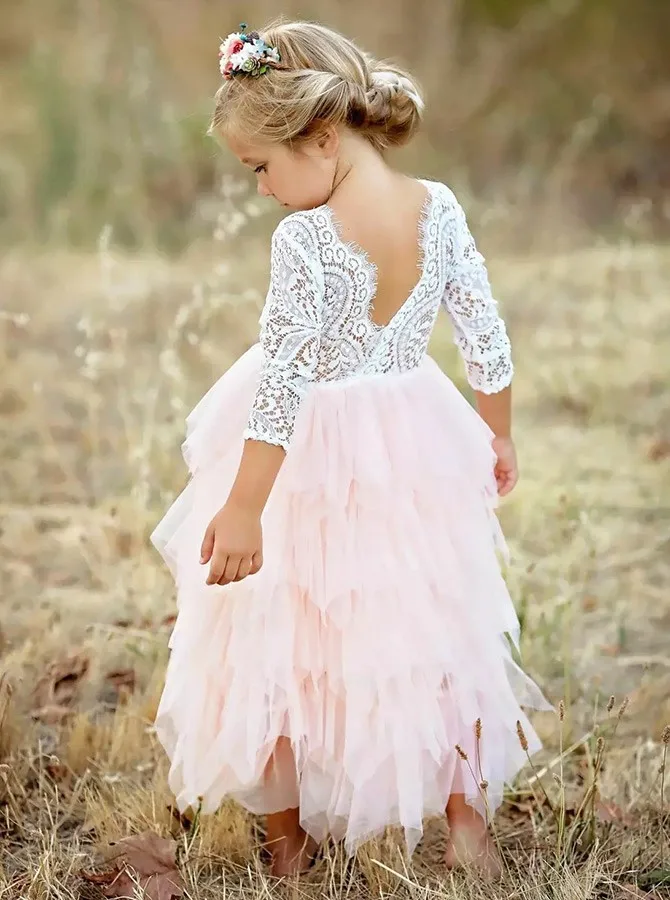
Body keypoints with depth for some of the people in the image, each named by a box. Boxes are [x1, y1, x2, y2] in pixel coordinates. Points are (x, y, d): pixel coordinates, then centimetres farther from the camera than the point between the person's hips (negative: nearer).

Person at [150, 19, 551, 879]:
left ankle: (289, 839, 24)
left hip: (313, 470, -5)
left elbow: (283, 381, -24)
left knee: (272, 645, 13)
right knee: (442, 637, 19)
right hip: (415, 454, 5)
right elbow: (486, 339, -1)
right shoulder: (440, 208, -8)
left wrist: (243, 508, -20)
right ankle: (467, 819, 27)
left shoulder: (304, 239, -23)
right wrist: (498, 436, 14)